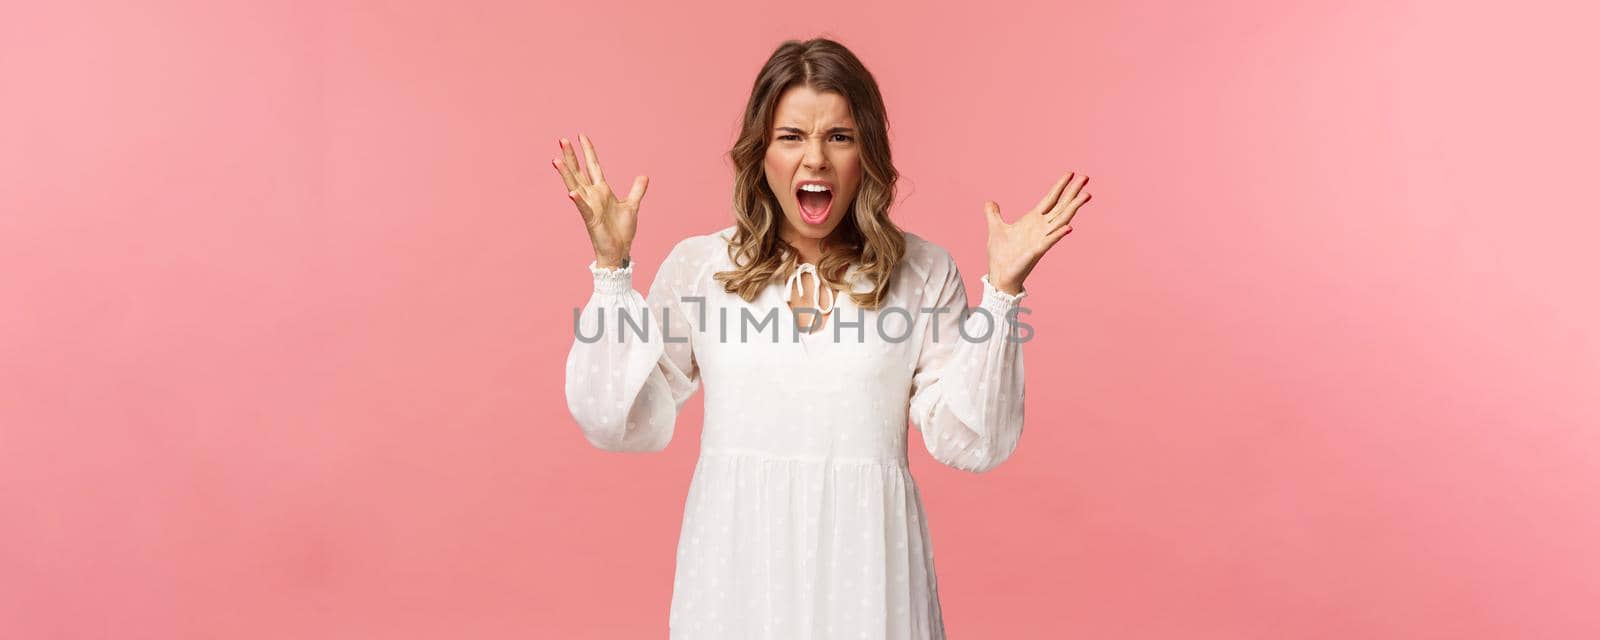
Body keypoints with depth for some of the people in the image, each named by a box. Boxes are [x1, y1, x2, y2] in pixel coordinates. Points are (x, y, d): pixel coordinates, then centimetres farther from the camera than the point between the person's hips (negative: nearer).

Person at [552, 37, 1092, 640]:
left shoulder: (923, 271, -1)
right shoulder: (698, 264, 0)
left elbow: (971, 442, -5)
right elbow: (622, 423, -2)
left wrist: (1001, 289, -12)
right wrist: (612, 268, -7)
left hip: (864, 564, 0)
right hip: (737, 562, 1)